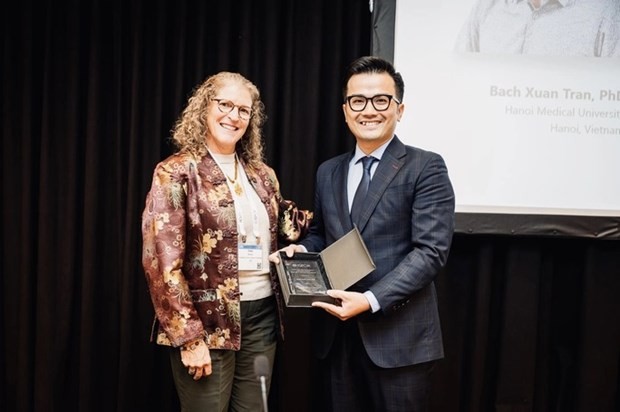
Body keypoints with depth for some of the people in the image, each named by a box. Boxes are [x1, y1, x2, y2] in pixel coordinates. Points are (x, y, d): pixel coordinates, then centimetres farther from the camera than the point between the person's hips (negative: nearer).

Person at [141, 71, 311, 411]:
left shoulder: (262, 175, 10)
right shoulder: (177, 173, -8)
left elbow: (285, 230, 18)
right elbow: (162, 262, -13)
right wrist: (189, 337, -16)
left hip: (262, 316, 6)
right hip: (209, 322, -5)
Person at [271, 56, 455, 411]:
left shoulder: (425, 167, -5)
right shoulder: (329, 172, 13)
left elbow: (431, 250, -13)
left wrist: (371, 300, -21)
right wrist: (302, 249, 0)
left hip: (398, 336, -5)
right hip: (336, 334, 5)